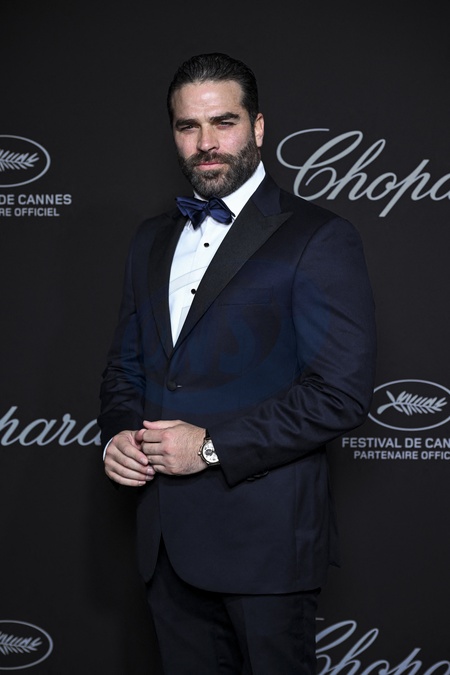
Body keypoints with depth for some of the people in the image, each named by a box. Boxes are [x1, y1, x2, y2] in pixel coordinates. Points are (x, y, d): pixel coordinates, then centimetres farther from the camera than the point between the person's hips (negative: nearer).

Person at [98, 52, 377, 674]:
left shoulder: (319, 239, -10)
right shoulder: (153, 239, 12)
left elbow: (342, 393, -17)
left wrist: (212, 444, -19)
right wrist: (118, 433, -2)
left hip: (265, 538, -6)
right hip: (167, 537, 6)